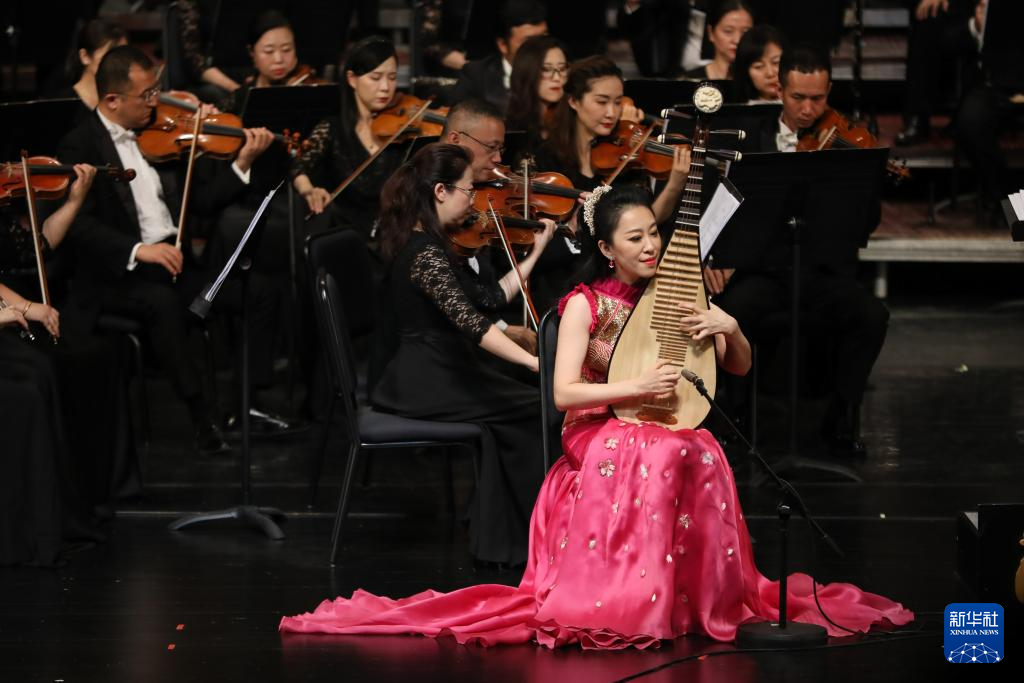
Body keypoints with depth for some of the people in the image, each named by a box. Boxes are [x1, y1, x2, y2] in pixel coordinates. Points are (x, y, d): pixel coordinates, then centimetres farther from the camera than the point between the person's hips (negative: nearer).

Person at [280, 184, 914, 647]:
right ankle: (630, 602, -27)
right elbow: (564, 392, -12)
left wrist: (729, 327, -6)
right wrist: (636, 387, -22)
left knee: (704, 458, -33)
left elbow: (740, 368, 16)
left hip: (667, 436, 4)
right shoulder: (585, 304, -3)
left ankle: (703, 600, -19)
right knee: (662, 457, -38)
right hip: (604, 440, -4)